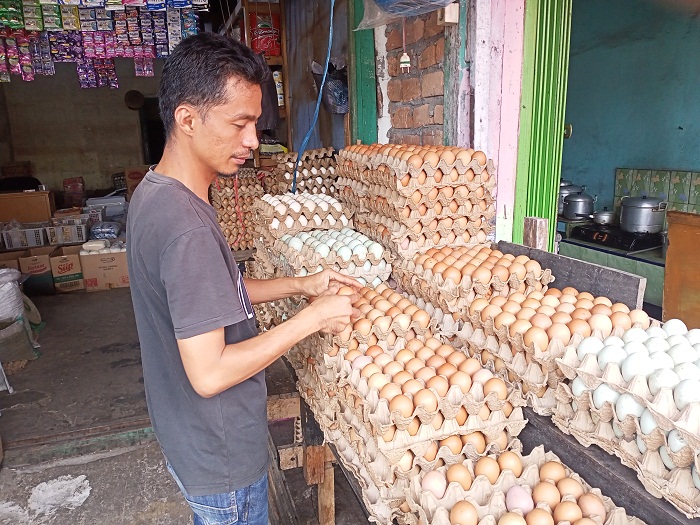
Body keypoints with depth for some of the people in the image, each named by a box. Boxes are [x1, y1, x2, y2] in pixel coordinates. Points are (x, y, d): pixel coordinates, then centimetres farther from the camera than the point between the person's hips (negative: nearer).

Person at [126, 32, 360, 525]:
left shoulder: (153, 193, -1)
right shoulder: (187, 227, -32)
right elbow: (209, 373, -30)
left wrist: (299, 285, -1)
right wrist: (311, 318, -23)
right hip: (222, 456, -9)